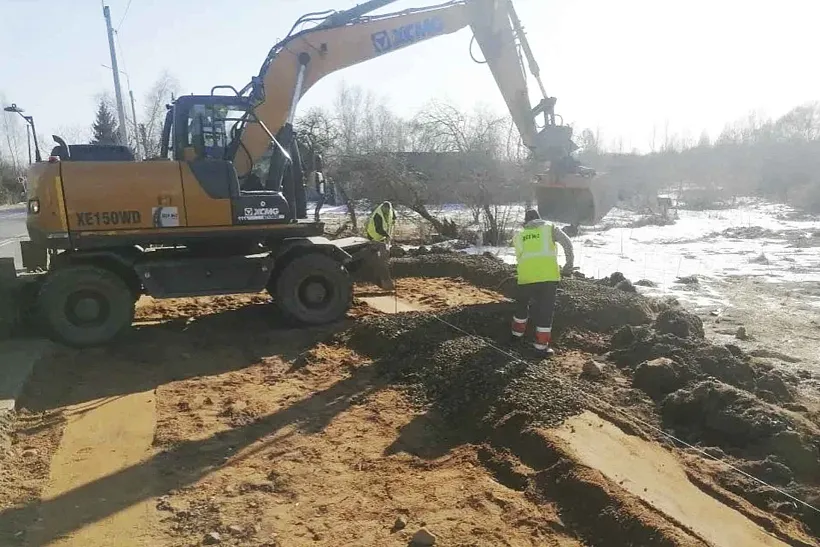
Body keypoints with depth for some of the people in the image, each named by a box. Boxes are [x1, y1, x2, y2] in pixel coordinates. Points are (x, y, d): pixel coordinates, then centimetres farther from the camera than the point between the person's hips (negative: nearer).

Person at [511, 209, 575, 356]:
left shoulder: (519, 235, 22)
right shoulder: (550, 228, 15)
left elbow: (520, 257, 16)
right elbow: (567, 243, 1)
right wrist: (569, 265, 3)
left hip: (526, 275, 2)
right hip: (548, 274, -2)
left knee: (521, 304, 24)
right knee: (546, 309, 6)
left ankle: (517, 333, 38)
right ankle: (541, 345, 6)